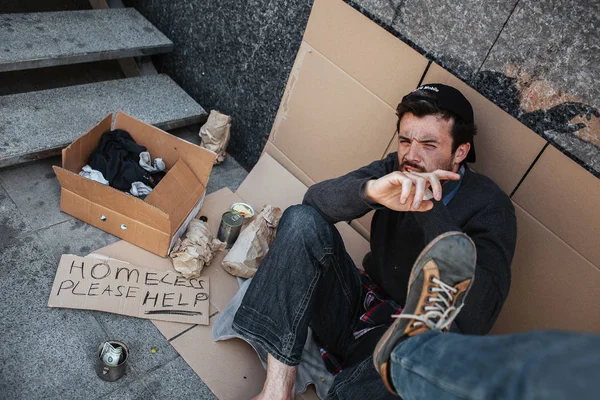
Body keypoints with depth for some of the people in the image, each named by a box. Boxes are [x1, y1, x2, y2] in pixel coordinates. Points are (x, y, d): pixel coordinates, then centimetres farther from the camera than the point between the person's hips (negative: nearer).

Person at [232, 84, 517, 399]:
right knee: (302, 220, -17)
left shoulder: (490, 206, -13)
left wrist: (431, 206, -30)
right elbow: (316, 199, -14)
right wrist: (370, 190, -36)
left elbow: (476, 320, -27)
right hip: (356, 307, 5)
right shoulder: (395, 169, -1)